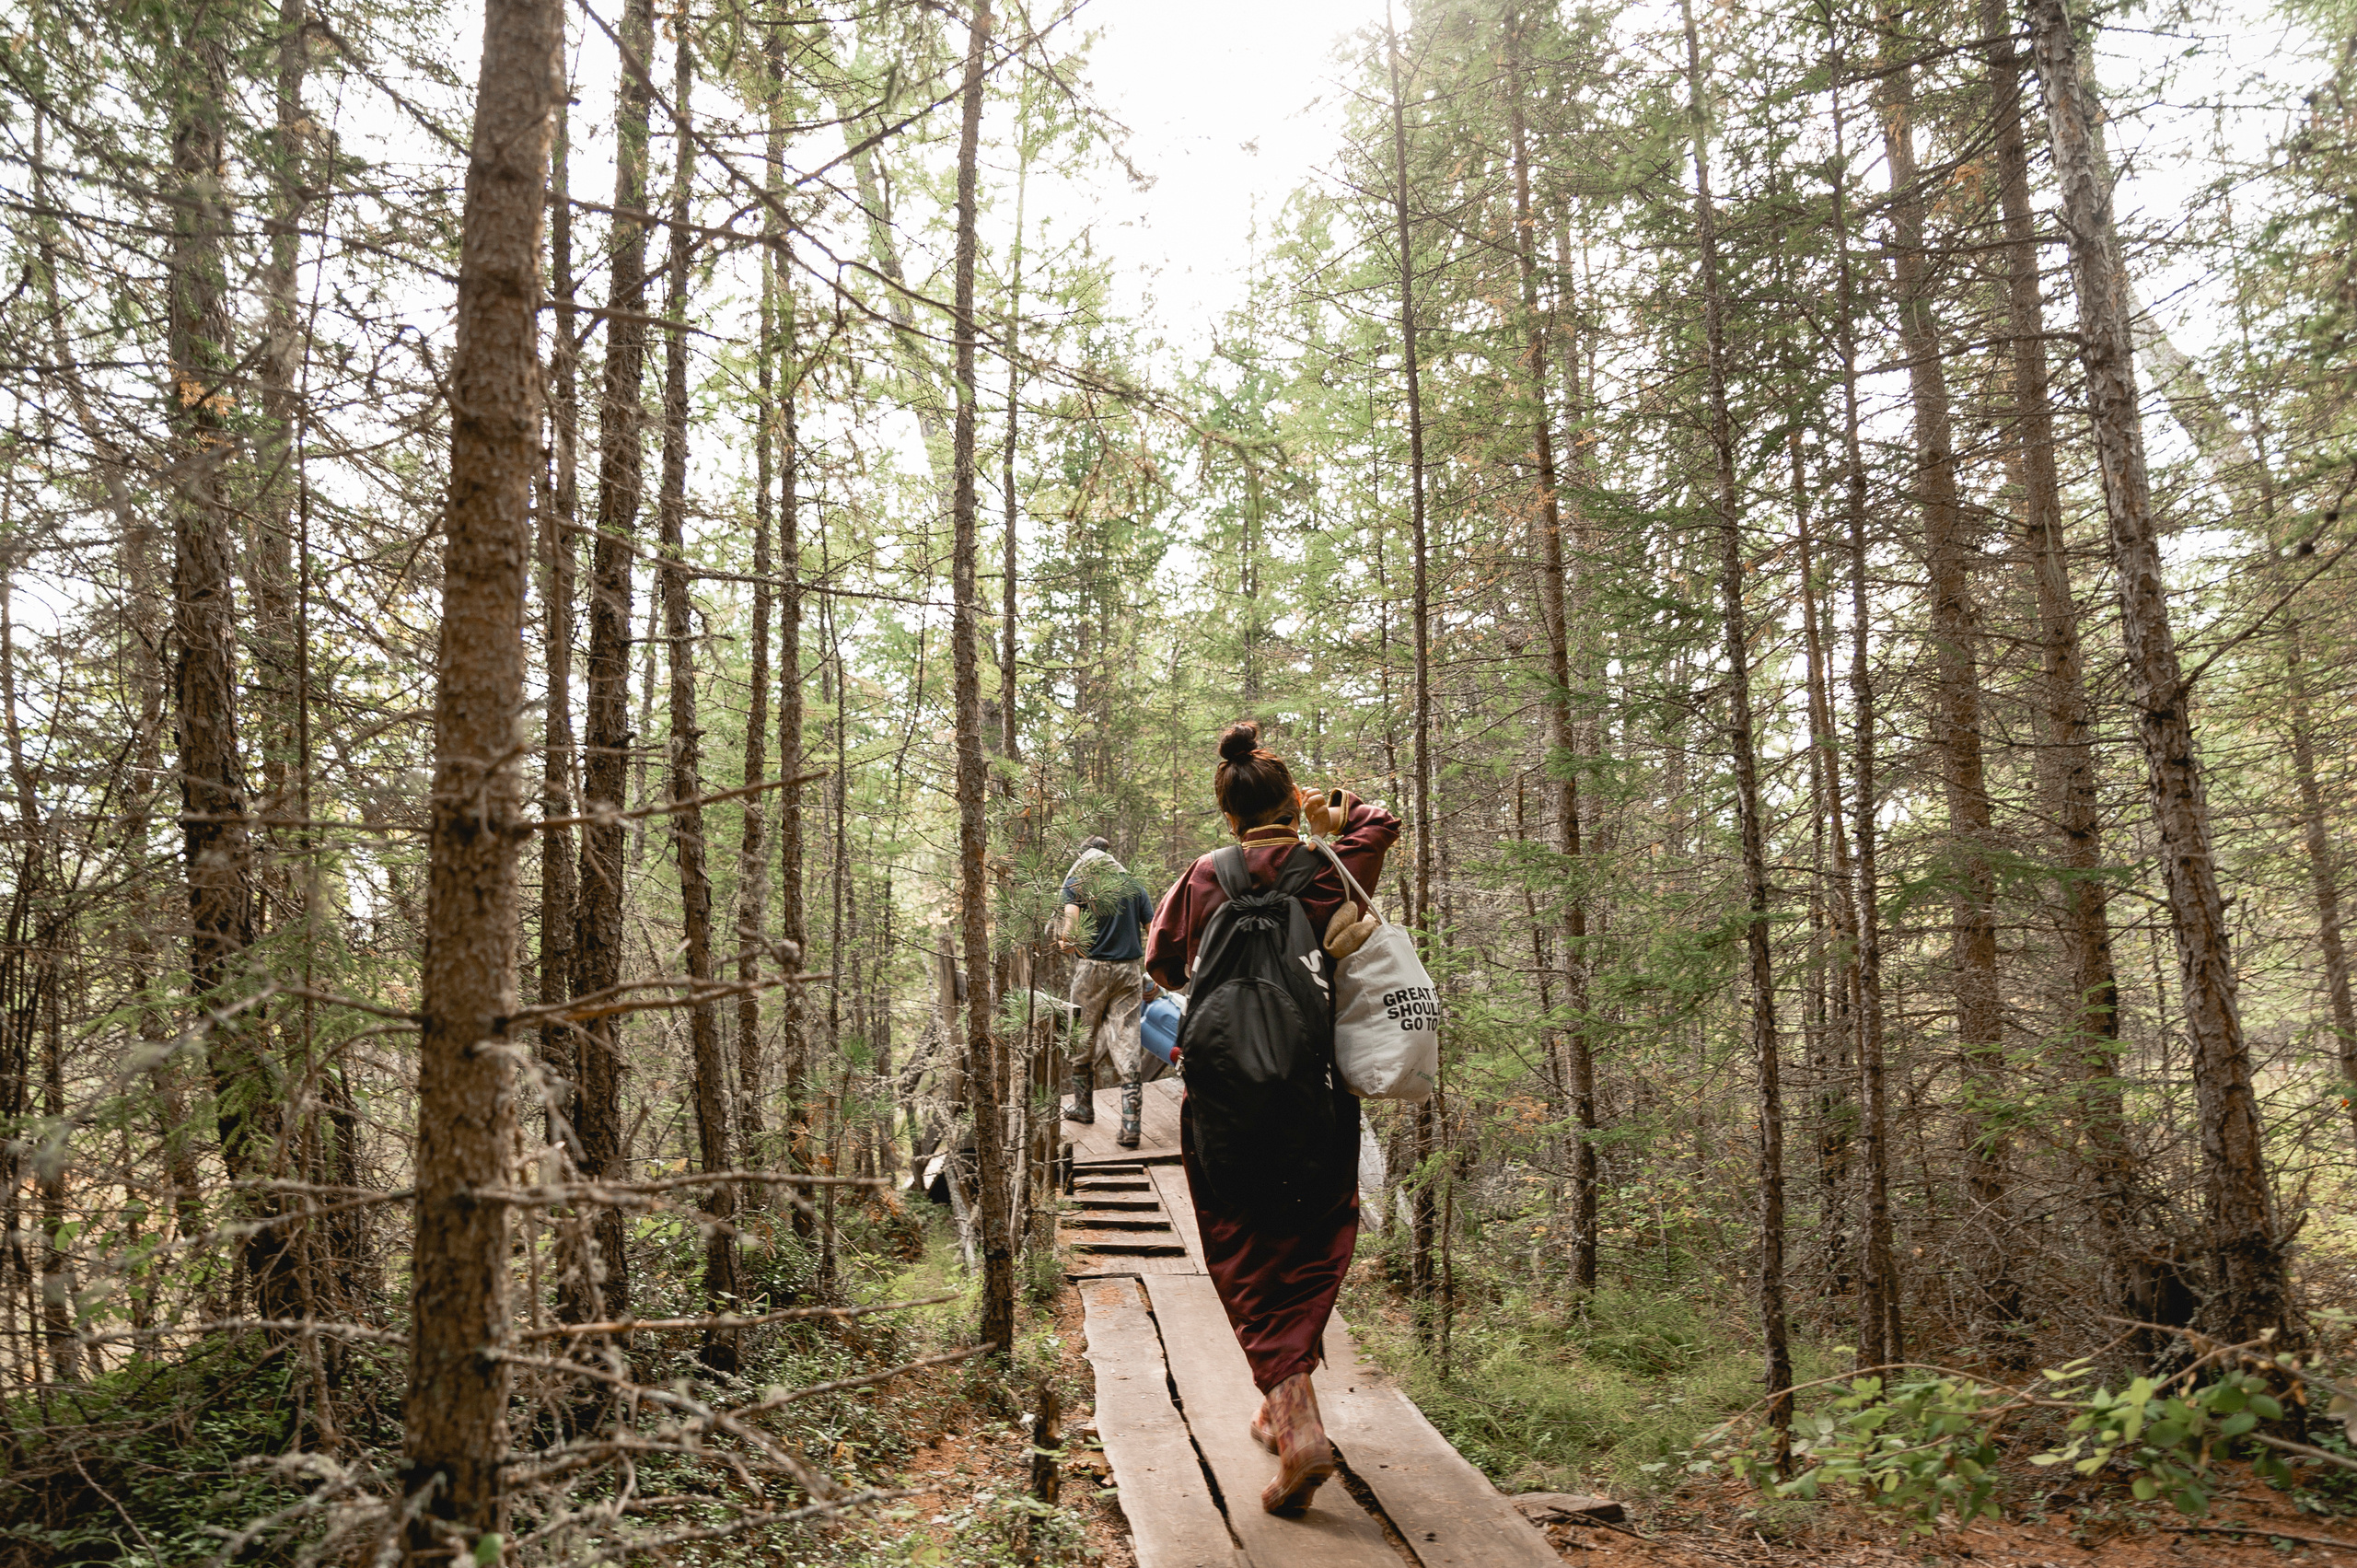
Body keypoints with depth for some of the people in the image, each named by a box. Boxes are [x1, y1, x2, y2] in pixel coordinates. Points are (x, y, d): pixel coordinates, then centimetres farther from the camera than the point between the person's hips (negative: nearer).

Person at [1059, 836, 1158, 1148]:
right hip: (1129, 971, 2)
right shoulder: (1133, 884, 9)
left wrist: (1067, 944, 7)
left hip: (1093, 968, -2)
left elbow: (1071, 927, -14)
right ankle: (1130, 1125, -7)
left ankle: (1083, 1106, 32)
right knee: (1126, 1043, 0)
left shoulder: (1075, 884, 2)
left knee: (1083, 1039, 16)